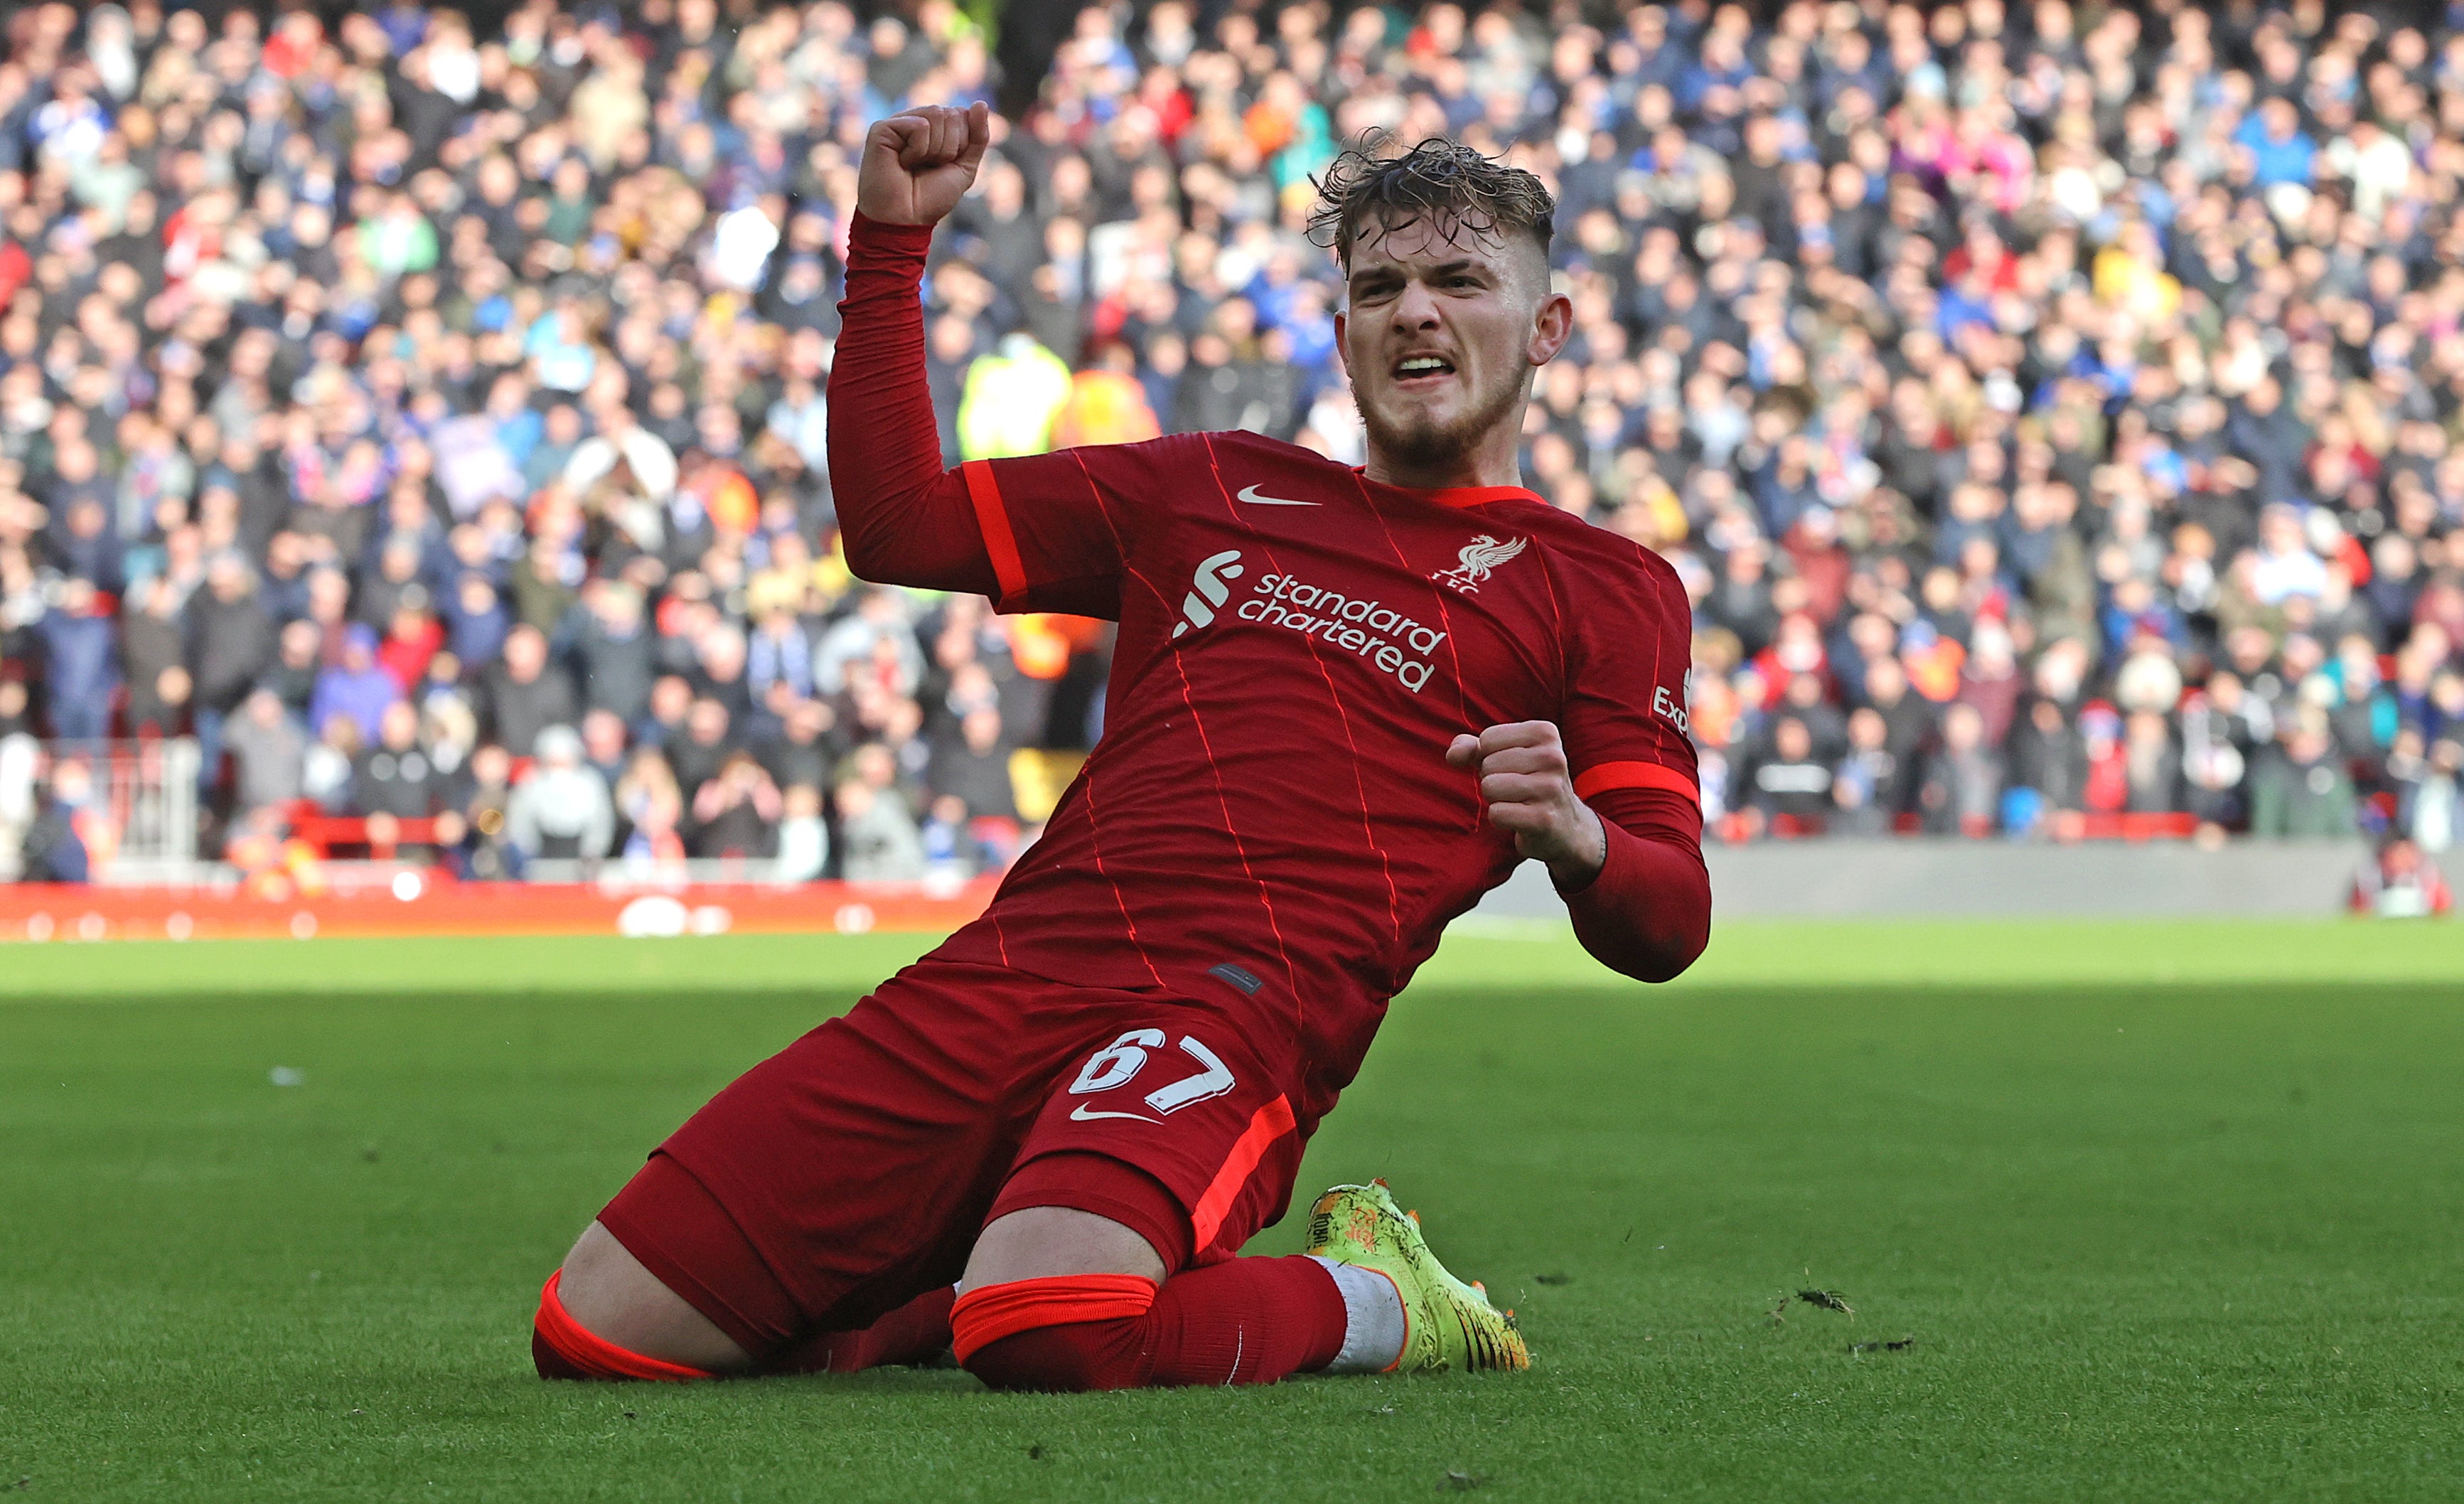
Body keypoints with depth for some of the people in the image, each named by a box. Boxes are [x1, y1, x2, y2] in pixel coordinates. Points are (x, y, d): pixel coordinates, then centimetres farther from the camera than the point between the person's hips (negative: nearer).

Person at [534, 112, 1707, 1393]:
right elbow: (898, 524, 29)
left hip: (1240, 1010, -5)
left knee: (1044, 1338, -39)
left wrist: (1578, 842, -17)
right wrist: (889, 240, 22)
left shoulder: (1602, 587, 14)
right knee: (594, 1330, -7)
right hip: (1002, 978, 5)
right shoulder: (1212, 488, 27)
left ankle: (1361, 1303, -7)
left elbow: (1669, 923, 7)